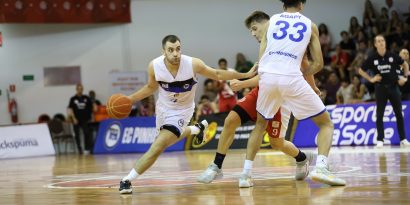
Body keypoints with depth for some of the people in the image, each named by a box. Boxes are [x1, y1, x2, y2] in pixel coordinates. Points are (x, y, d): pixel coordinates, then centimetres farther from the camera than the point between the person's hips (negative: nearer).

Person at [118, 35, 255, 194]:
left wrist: (246, 75, -11)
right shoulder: (154, 66, -22)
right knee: (170, 137, 30)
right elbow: (151, 87, 0)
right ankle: (198, 128, 60)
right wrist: (129, 99, -10)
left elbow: (217, 75, -11)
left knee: (157, 147, -17)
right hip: (163, 107, 4)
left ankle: (127, 181, -9)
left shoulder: (193, 64, -29)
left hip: (181, 111, -4)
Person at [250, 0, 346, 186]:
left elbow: (261, 57, 13)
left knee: (260, 123, 29)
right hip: (292, 78, -2)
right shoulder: (310, 25, 17)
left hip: (267, 76, 3)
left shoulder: (271, 21, 19)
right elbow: (318, 64, 14)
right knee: (326, 123, 11)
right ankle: (321, 167, -13)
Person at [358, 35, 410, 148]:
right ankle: (380, 140, 0)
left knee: (399, 113, 3)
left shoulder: (393, 56, -2)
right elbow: (361, 70, 8)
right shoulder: (372, 59, -3)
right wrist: (371, 79, -1)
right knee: (379, 115, -4)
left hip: (393, 87, 1)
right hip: (380, 88, -1)